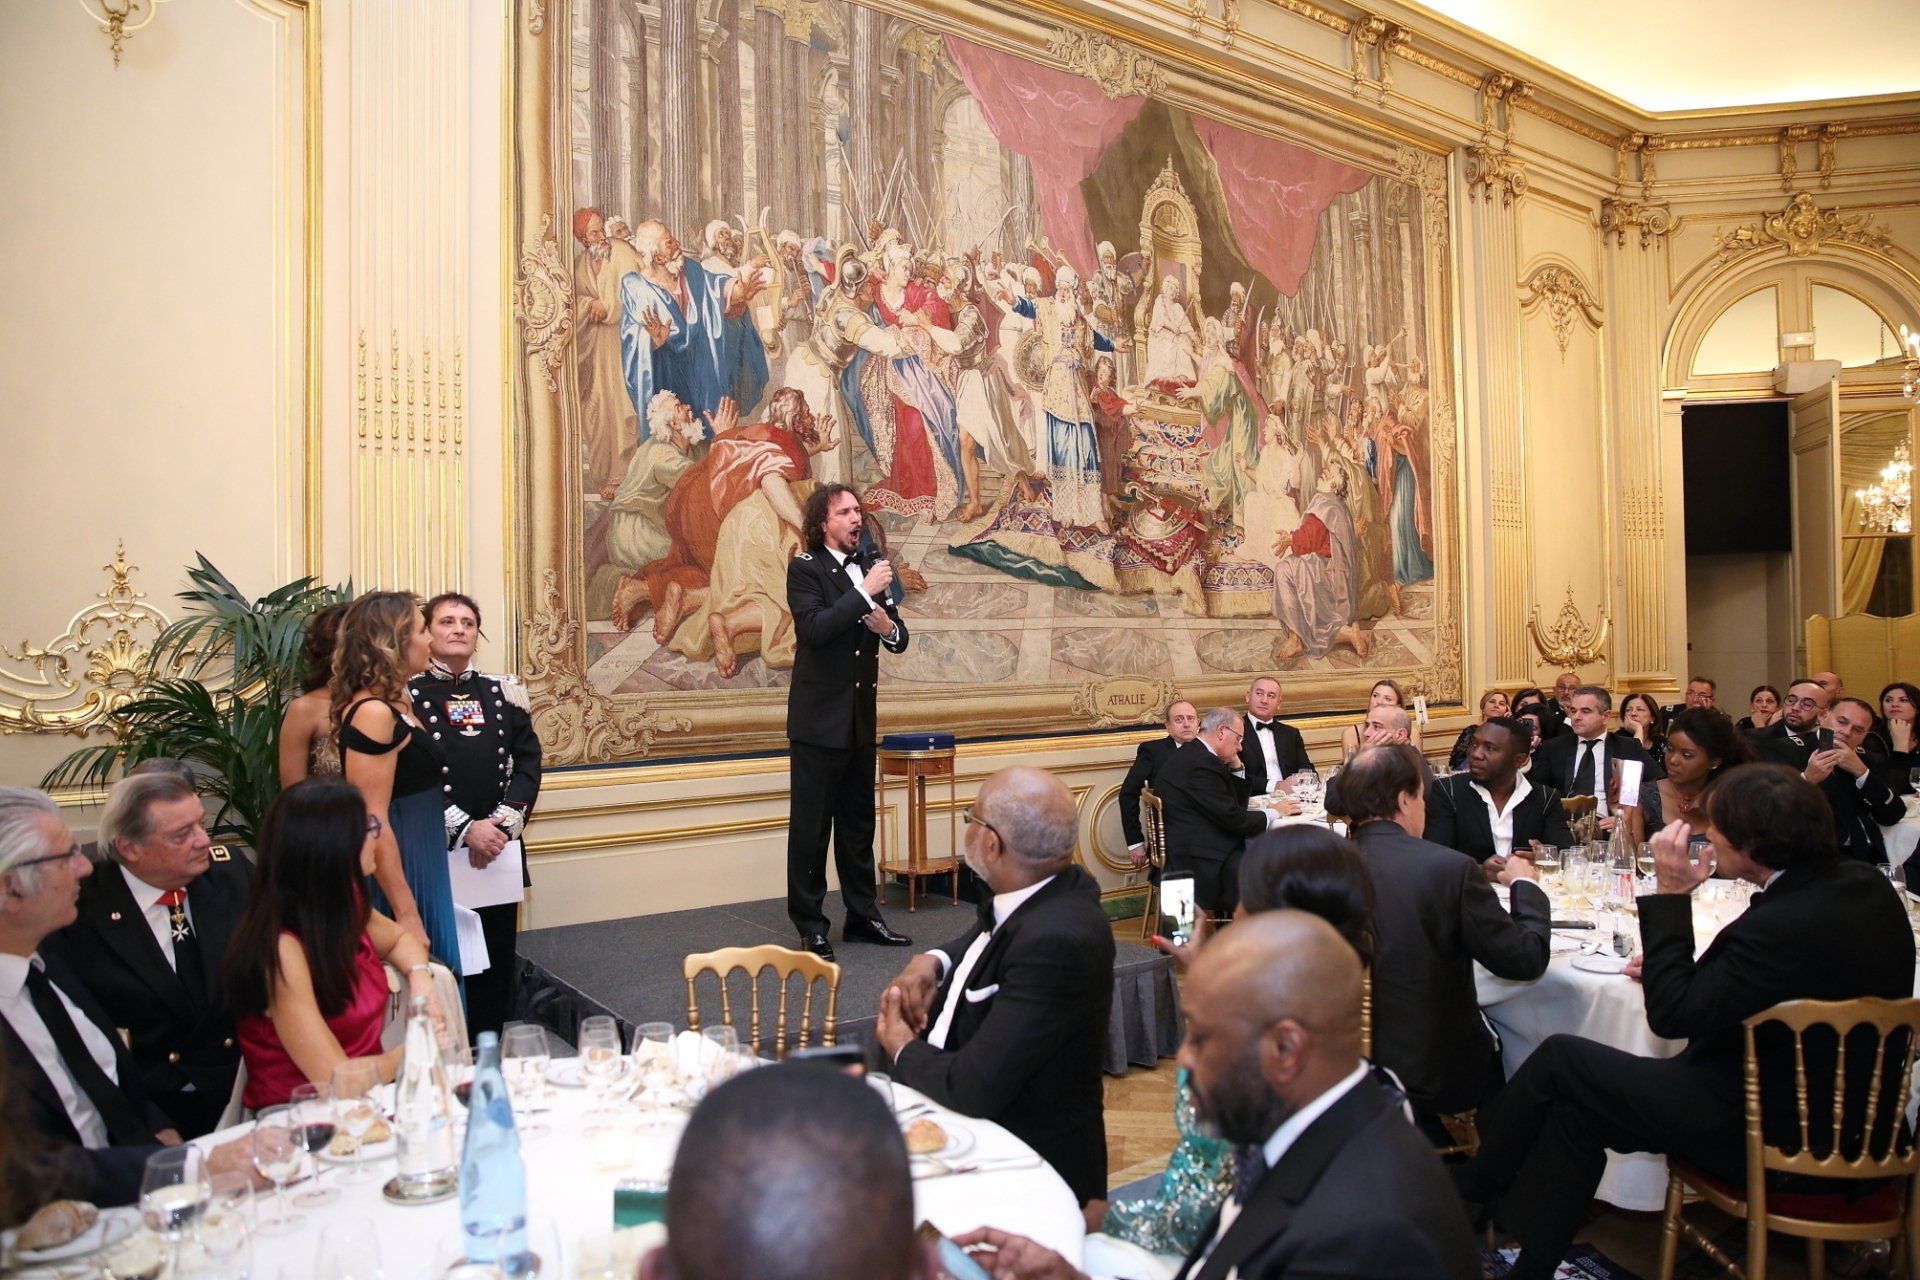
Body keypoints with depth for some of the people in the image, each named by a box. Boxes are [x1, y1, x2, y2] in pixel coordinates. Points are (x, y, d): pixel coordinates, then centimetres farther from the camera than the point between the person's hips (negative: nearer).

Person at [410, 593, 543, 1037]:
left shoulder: (503, 692, 11)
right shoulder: (407, 695, -1)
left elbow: (528, 763, 6)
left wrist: (502, 824, -8)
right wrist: (466, 829, -15)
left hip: (498, 849, 4)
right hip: (435, 853, -4)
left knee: (498, 963, 8)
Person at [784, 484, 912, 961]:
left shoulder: (867, 569, 11)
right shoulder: (806, 567, -7)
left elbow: (899, 639, 14)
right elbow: (814, 627, -23)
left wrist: (888, 626, -8)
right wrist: (864, 593, -23)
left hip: (860, 716, 7)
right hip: (819, 716, -6)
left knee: (858, 821, 15)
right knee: (810, 824, 1)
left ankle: (862, 915, 25)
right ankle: (810, 926, 10)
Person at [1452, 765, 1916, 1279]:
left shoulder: (1783, 925, -31)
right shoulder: (1867, 886, -2)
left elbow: (1672, 1015, -22)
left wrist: (1670, 894, -20)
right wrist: (1678, 964, 4)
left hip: (1768, 1134, -9)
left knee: (1561, 1057, 0)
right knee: (1576, 1110, 13)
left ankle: (1474, 1183, 22)